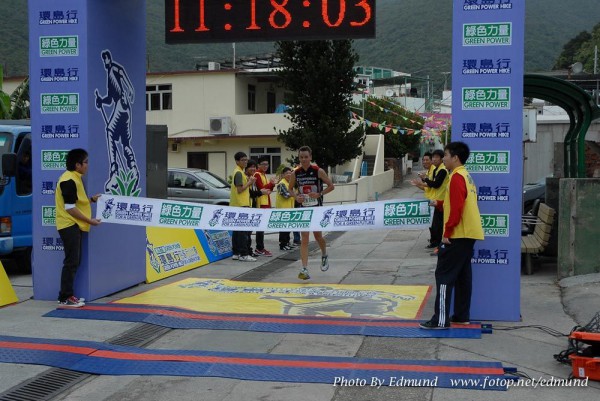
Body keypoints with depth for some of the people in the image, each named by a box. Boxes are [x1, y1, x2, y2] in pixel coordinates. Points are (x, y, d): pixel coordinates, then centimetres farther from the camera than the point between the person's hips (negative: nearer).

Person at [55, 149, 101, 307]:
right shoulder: (69, 181, -18)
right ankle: (65, 298, -3)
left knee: (74, 261, 13)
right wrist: (89, 220, -16)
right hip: (69, 225, -10)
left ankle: (68, 295, 19)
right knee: (71, 261, -7)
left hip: (74, 225, 10)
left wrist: (91, 199, 11)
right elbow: (70, 207, -21)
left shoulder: (74, 178, 14)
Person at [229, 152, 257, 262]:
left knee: (237, 230, 11)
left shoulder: (238, 172, 19)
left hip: (236, 205, 10)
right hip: (241, 204, -10)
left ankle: (236, 253, 14)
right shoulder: (239, 173, -12)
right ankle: (243, 254, -9)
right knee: (244, 230, -9)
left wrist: (248, 182, 9)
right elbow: (240, 189, -18)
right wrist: (249, 182, -8)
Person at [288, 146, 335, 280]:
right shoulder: (295, 173, -2)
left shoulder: (318, 171, -10)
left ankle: (324, 256, 42)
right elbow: (290, 189, 12)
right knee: (304, 239, -5)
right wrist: (296, 197, -8)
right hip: (303, 208, 2)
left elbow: (331, 186, -3)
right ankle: (304, 269, -8)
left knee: (318, 235, 10)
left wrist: (319, 194, -16)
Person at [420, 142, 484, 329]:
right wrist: (440, 203, 19)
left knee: (444, 275, -7)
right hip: (469, 234, 10)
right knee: (463, 274, 13)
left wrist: (447, 232, -17)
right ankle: (462, 316, 18)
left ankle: (441, 319, -8)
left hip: (458, 235, -10)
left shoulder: (457, 177, -14)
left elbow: (456, 208, -21)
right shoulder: (466, 176, 15)